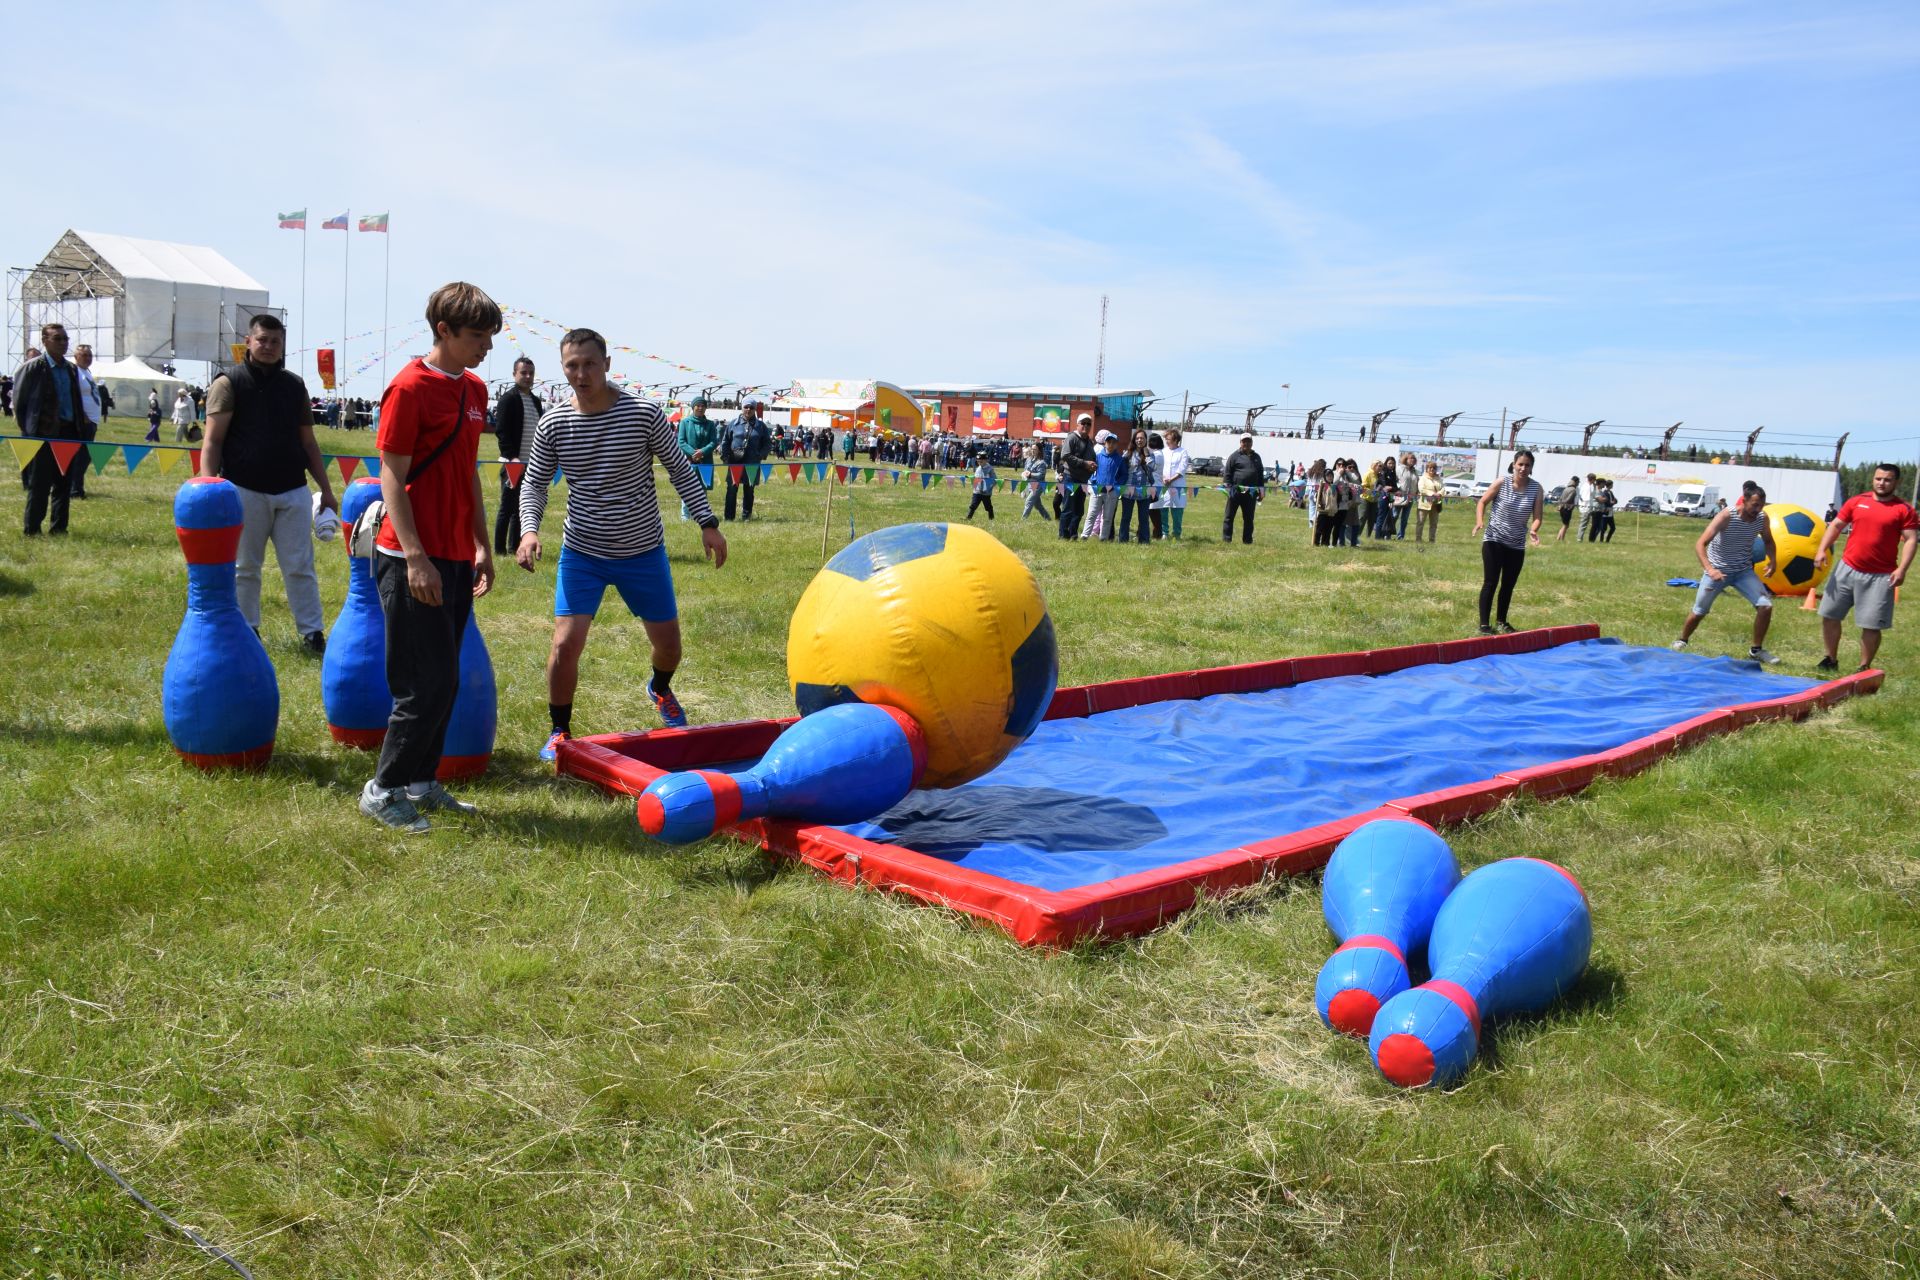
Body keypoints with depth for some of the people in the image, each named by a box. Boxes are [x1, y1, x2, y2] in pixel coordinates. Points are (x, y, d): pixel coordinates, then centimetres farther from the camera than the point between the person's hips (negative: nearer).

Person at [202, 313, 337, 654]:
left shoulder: (294, 385, 12)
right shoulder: (229, 383, -1)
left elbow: (308, 442, 16)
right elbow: (213, 442, -5)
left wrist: (326, 489, 12)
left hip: (293, 491, 3)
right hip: (245, 491, -3)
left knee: (300, 566, 3)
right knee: (244, 567, 8)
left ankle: (311, 631, 8)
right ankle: (246, 631, 19)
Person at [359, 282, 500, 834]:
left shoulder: (474, 389, 13)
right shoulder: (410, 387, -12)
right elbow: (392, 478, -14)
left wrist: (482, 546, 16)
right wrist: (415, 558, -20)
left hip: (456, 558, 8)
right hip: (415, 560, -8)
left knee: (444, 682, 12)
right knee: (428, 683, -6)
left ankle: (421, 782, 23)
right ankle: (383, 791, 8)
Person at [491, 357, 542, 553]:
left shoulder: (536, 401, 15)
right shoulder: (508, 399, -7)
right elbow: (501, 431, -13)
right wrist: (511, 457, -22)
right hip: (513, 464, -7)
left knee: (521, 508, 11)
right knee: (507, 508, -1)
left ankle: (514, 547, 18)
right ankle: (499, 549, 5)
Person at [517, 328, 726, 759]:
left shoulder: (644, 414, -12)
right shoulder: (553, 425, -7)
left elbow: (680, 469, -1)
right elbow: (534, 483, 3)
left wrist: (707, 522, -5)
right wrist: (529, 530, -15)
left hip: (644, 550, 0)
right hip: (582, 553, 0)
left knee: (668, 641, 11)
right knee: (566, 643, -11)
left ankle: (660, 689, 47)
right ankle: (560, 731, 11)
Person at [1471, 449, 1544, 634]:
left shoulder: (1536, 489, -4)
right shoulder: (1502, 482, -10)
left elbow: (1537, 516, -5)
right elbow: (1483, 502, -2)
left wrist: (1533, 530, -26)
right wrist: (1480, 521, -19)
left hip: (1517, 545, 3)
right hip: (1494, 541, -3)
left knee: (1509, 585, 14)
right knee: (1490, 583, -5)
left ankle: (1501, 622, 29)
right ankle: (1483, 625, 0)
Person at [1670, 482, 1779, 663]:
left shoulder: (1762, 518, -9)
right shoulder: (1726, 517, -24)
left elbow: (1768, 541, 12)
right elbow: (1700, 544, -29)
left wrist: (1772, 561, -7)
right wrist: (1709, 569, -42)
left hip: (1744, 571, 4)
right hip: (1718, 570, -4)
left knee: (1766, 606, -11)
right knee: (1699, 611, 7)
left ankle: (1756, 650, 5)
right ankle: (1681, 641, 34)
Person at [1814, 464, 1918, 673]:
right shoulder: (1856, 501, 5)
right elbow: (1836, 525, 9)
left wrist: (1902, 569, -18)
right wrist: (1822, 550, -5)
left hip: (1880, 577, -3)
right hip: (1847, 569, 3)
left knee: (1871, 626, -1)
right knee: (1829, 615, 8)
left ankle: (1864, 668, 12)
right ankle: (1831, 660, 22)